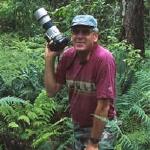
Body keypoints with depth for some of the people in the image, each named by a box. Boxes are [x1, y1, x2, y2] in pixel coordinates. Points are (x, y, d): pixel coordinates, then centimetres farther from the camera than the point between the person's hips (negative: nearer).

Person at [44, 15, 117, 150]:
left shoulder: (104, 59, -23)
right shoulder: (68, 55, -5)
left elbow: (104, 105, -22)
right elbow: (52, 91, 0)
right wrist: (49, 57, -8)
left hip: (100, 130, -6)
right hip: (77, 128, 6)